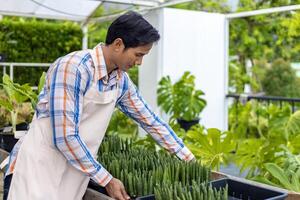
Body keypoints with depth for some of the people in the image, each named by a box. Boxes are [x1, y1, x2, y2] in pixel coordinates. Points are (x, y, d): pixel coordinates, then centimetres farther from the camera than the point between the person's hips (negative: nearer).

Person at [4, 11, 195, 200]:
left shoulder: (121, 80, 1)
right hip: (38, 169, -6)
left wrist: (189, 158, 12)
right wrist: (107, 180, -19)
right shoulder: (73, 67, -23)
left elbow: (149, 120, 11)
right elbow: (65, 137, -26)